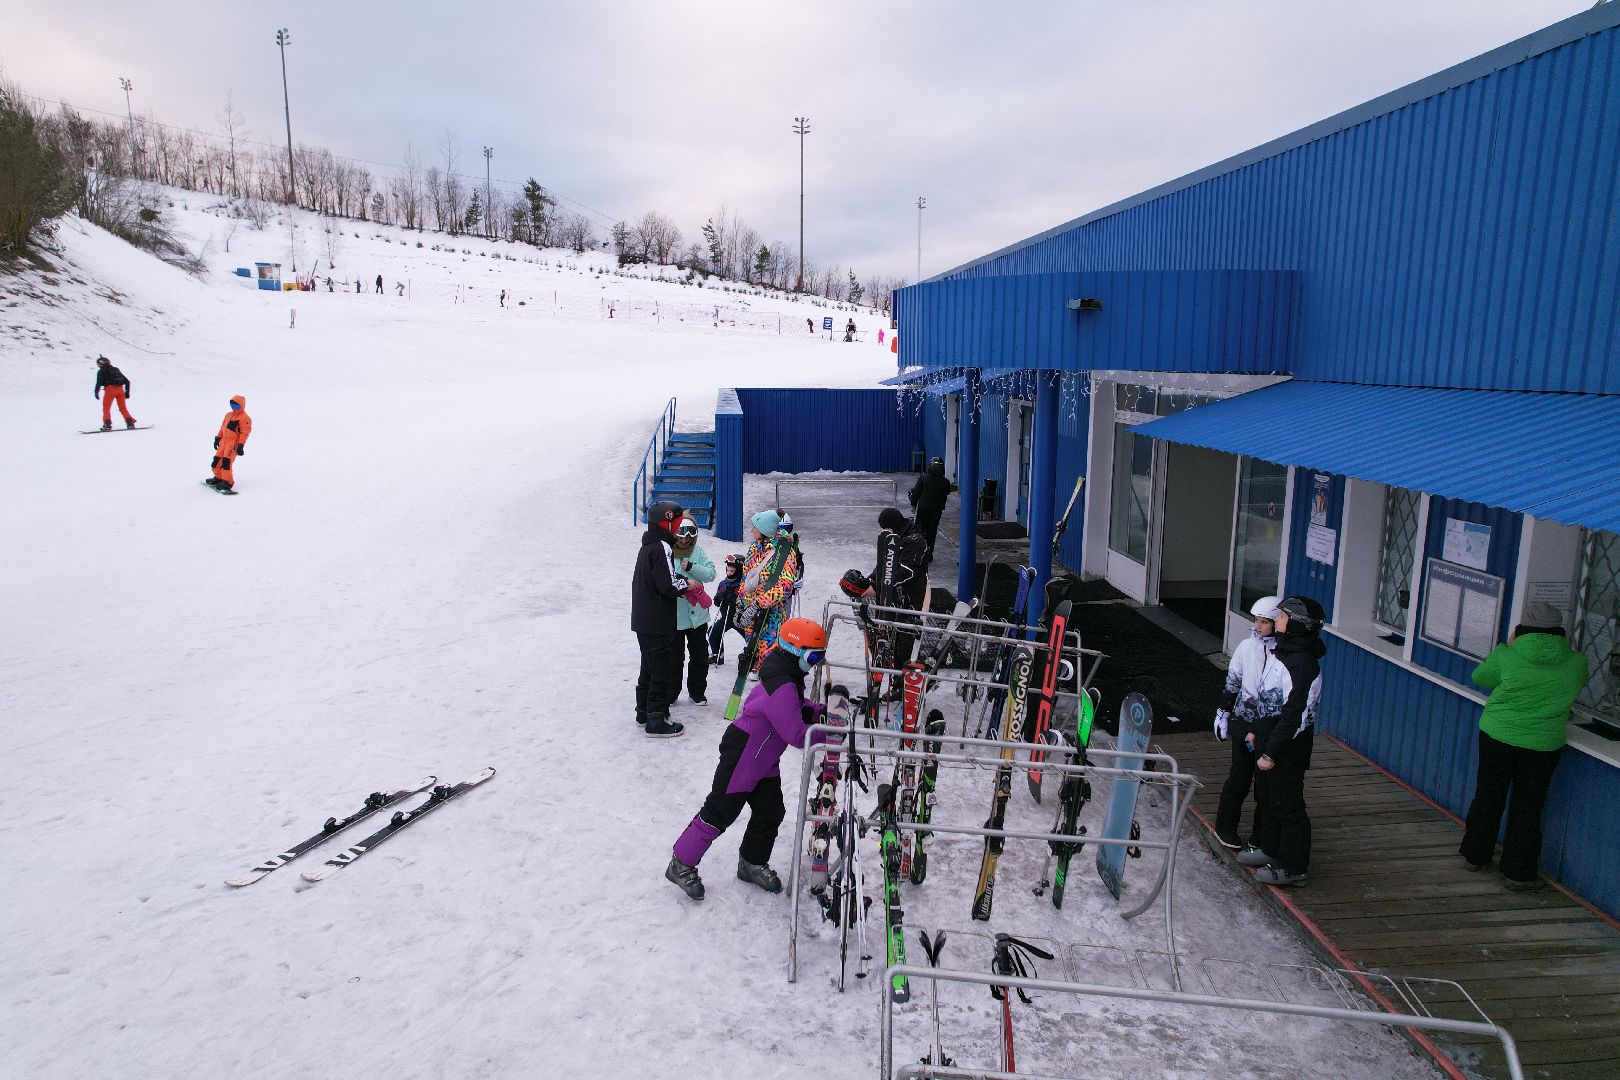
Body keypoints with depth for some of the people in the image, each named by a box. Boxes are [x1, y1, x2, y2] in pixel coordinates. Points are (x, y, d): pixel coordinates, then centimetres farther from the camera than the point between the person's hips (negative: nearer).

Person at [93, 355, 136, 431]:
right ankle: (130, 422, 3)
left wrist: (96, 392, -5)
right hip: (120, 389, 5)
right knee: (123, 407, 12)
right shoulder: (116, 370, 24)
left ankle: (107, 425, -11)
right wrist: (127, 392, 22)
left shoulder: (101, 371, 8)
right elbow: (127, 381, 22)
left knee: (106, 408, 0)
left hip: (110, 389, -5)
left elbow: (99, 382, -7)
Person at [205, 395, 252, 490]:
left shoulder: (245, 418, -10)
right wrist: (218, 438, 20)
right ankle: (218, 477, 30)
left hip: (234, 442, -9)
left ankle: (228, 482, -11)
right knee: (217, 460, 12)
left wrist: (241, 446, -19)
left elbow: (244, 433, -14)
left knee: (226, 462, -18)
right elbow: (223, 427, 24)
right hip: (224, 441, 9)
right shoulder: (229, 415, 17)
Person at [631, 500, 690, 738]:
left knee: (649, 666, 19)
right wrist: (687, 584, -4)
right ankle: (656, 721, 2)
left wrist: (681, 583, 5)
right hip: (657, 623, -10)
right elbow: (669, 585, -23)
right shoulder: (662, 547, -17)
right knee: (663, 669, -2)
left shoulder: (648, 546, 13)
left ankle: (644, 712, 30)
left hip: (642, 620, 10)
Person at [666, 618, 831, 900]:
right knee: (719, 812, -1)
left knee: (770, 812, 13)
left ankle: (752, 863, 33)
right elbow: (796, 735, -28)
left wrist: (819, 711, 0)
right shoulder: (782, 688, -30)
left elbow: (797, 710, 17)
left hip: (764, 760, 10)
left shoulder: (789, 677, 3)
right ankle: (681, 864, 13)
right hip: (742, 757, -10)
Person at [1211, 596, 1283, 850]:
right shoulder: (1248, 646, -6)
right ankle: (1225, 827, 22)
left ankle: (1263, 831, 28)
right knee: (1240, 778, 6)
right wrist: (1223, 714, 7)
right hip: (1245, 722, 0)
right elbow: (1232, 681, 5)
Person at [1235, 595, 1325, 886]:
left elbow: (1294, 715, -25)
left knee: (1287, 804, 2)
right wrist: (1256, 731, 20)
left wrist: (1271, 753, -22)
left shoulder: (1303, 664, -25)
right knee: (1266, 797, 22)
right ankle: (1268, 848, 39)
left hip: (1288, 747, -10)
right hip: (1269, 738, 10)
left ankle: (1292, 868, 15)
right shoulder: (1282, 652, 8)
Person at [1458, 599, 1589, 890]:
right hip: (1543, 745, 1)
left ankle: (1475, 855, 29)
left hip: (1497, 736, 0)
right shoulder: (1576, 663, -6)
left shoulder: (1506, 656, -13)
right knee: (1527, 807, 11)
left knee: (1488, 797, 16)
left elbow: (1479, 677, 4)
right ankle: (1518, 873, 18)